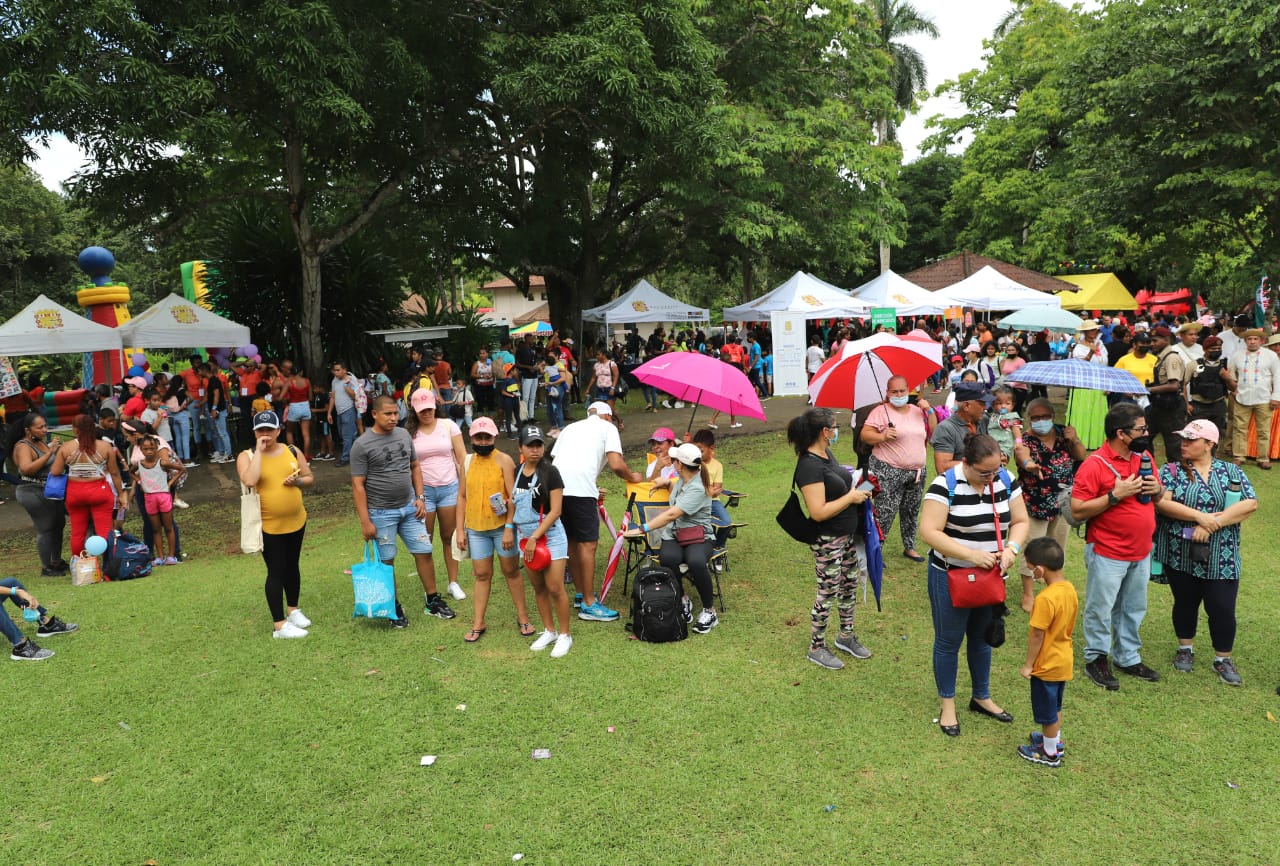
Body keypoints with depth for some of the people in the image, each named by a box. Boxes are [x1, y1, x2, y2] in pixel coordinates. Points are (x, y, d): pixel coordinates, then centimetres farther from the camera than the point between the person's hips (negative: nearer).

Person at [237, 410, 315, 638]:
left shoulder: (292, 451, 2)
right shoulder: (247, 456, -8)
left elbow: (311, 479, 9)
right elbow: (249, 481, -28)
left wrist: (298, 481, -13)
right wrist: (259, 450, -21)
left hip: (296, 521, 4)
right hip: (268, 526, -4)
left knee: (292, 566, 19)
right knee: (276, 572, -1)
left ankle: (293, 609, 38)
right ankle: (279, 625, 7)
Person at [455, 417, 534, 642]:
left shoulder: (504, 461, -7)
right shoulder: (467, 462, 5)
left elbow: (513, 497, -11)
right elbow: (462, 496, 9)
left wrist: (509, 528, -17)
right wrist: (460, 530, 6)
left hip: (502, 526, -3)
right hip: (476, 528, 3)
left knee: (511, 572, 9)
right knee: (481, 575, 10)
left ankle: (523, 617, 22)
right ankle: (479, 623, 19)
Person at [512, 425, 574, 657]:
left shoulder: (550, 472, -10)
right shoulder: (517, 472, 5)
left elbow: (555, 511, -14)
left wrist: (535, 537, -16)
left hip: (550, 536, -5)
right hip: (526, 537, 5)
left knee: (555, 588, -6)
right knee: (538, 588, 12)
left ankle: (564, 635, 9)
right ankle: (549, 631, 27)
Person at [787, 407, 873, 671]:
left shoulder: (827, 454, 4)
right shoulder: (809, 466, -27)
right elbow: (818, 512, -30)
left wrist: (857, 489, 3)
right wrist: (851, 497, -21)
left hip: (848, 535, 9)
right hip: (828, 541, -9)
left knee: (850, 586, 21)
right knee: (827, 593, 5)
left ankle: (846, 636, 40)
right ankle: (816, 648, 22)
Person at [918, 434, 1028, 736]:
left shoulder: (1006, 481, -4)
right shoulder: (945, 485, -21)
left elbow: (1020, 521, 3)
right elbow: (929, 532, -24)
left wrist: (1012, 547, -17)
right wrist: (971, 555, -30)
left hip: (991, 577, 5)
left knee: (982, 638, 21)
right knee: (949, 641, 9)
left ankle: (981, 698, 39)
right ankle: (948, 703, 26)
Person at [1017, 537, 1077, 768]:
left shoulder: (1045, 599, -31)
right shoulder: (1070, 589, -5)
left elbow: (1036, 636, -23)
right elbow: (1068, 625, 8)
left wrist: (1028, 664, -12)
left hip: (1047, 665, -8)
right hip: (1064, 660, 8)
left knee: (1047, 711, 12)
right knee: (1055, 706, 27)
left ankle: (1050, 754, 27)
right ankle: (1055, 740, 44)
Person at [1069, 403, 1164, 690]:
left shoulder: (1143, 457, 5)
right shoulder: (1095, 465, -18)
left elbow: (1158, 495, 18)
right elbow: (1078, 511, -20)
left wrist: (1157, 489, -6)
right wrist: (1115, 495, -26)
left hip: (1141, 552, 7)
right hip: (1107, 554, -7)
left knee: (1133, 608, 19)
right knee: (1101, 609, 6)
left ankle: (1128, 658, 34)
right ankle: (1096, 658, 22)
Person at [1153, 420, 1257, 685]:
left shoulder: (1231, 472, 2)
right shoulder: (1171, 471, -1)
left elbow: (1250, 503, -10)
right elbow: (1161, 502, -15)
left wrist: (1212, 523, -19)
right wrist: (1199, 516, -23)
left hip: (1221, 559, 0)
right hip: (1181, 556, 0)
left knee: (1222, 610, 3)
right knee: (1185, 604, 15)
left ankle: (1223, 659, 24)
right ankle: (1185, 648, 36)